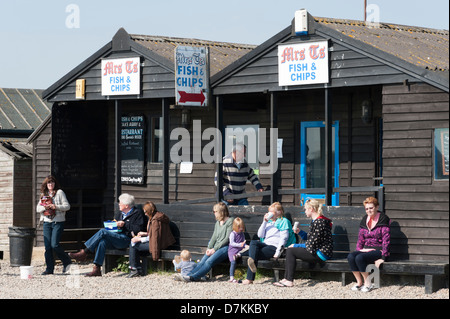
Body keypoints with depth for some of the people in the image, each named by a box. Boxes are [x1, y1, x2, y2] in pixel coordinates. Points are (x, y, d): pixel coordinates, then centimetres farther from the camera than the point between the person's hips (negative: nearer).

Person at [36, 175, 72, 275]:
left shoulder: (59, 192, 1)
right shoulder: (43, 194, 16)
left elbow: (67, 206, -4)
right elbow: (38, 208, 11)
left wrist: (56, 207, -17)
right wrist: (45, 207, -10)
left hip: (58, 222, -5)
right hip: (47, 222, 5)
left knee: (54, 245, -14)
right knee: (47, 247, 1)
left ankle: (66, 262, 6)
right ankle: (49, 269, 7)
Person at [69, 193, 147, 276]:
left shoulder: (138, 213, 1)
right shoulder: (120, 214, 25)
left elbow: (139, 229, -11)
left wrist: (124, 225, -11)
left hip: (127, 239, -8)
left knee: (103, 232, -23)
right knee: (103, 241, -26)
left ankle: (84, 253, -20)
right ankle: (97, 269, -30)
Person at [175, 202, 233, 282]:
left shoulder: (230, 221, -2)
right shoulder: (217, 223, 24)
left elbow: (227, 238, -9)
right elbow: (214, 237, 18)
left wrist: (215, 249, -13)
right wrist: (209, 248, -1)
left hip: (225, 247, -7)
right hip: (215, 248, 7)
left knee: (209, 261, -28)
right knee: (202, 261, -18)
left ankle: (193, 277, -41)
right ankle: (189, 275, -35)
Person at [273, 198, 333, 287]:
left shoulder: (320, 222, -18)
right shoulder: (315, 221, 15)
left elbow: (312, 244, -18)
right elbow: (308, 237, 22)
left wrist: (296, 246, -7)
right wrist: (299, 232, 6)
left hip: (321, 253, -10)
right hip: (317, 251, 10)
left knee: (291, 251, -11)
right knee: (289, 250, 9)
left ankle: (289, 281, -10)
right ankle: (286, 278, 2)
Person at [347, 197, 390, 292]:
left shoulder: (383, 220, -6)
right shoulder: (365, 220, 14)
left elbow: (386, 240, -10)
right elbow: (360, 238, 19)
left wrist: (383, 257, -17)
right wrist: (358, 250, 3)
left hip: (378, 250, -6)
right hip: (366, 249, 6)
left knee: (359, 258, -32)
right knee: (350, 256, -24)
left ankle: (368, 283, -19)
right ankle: (359, 282, -15)